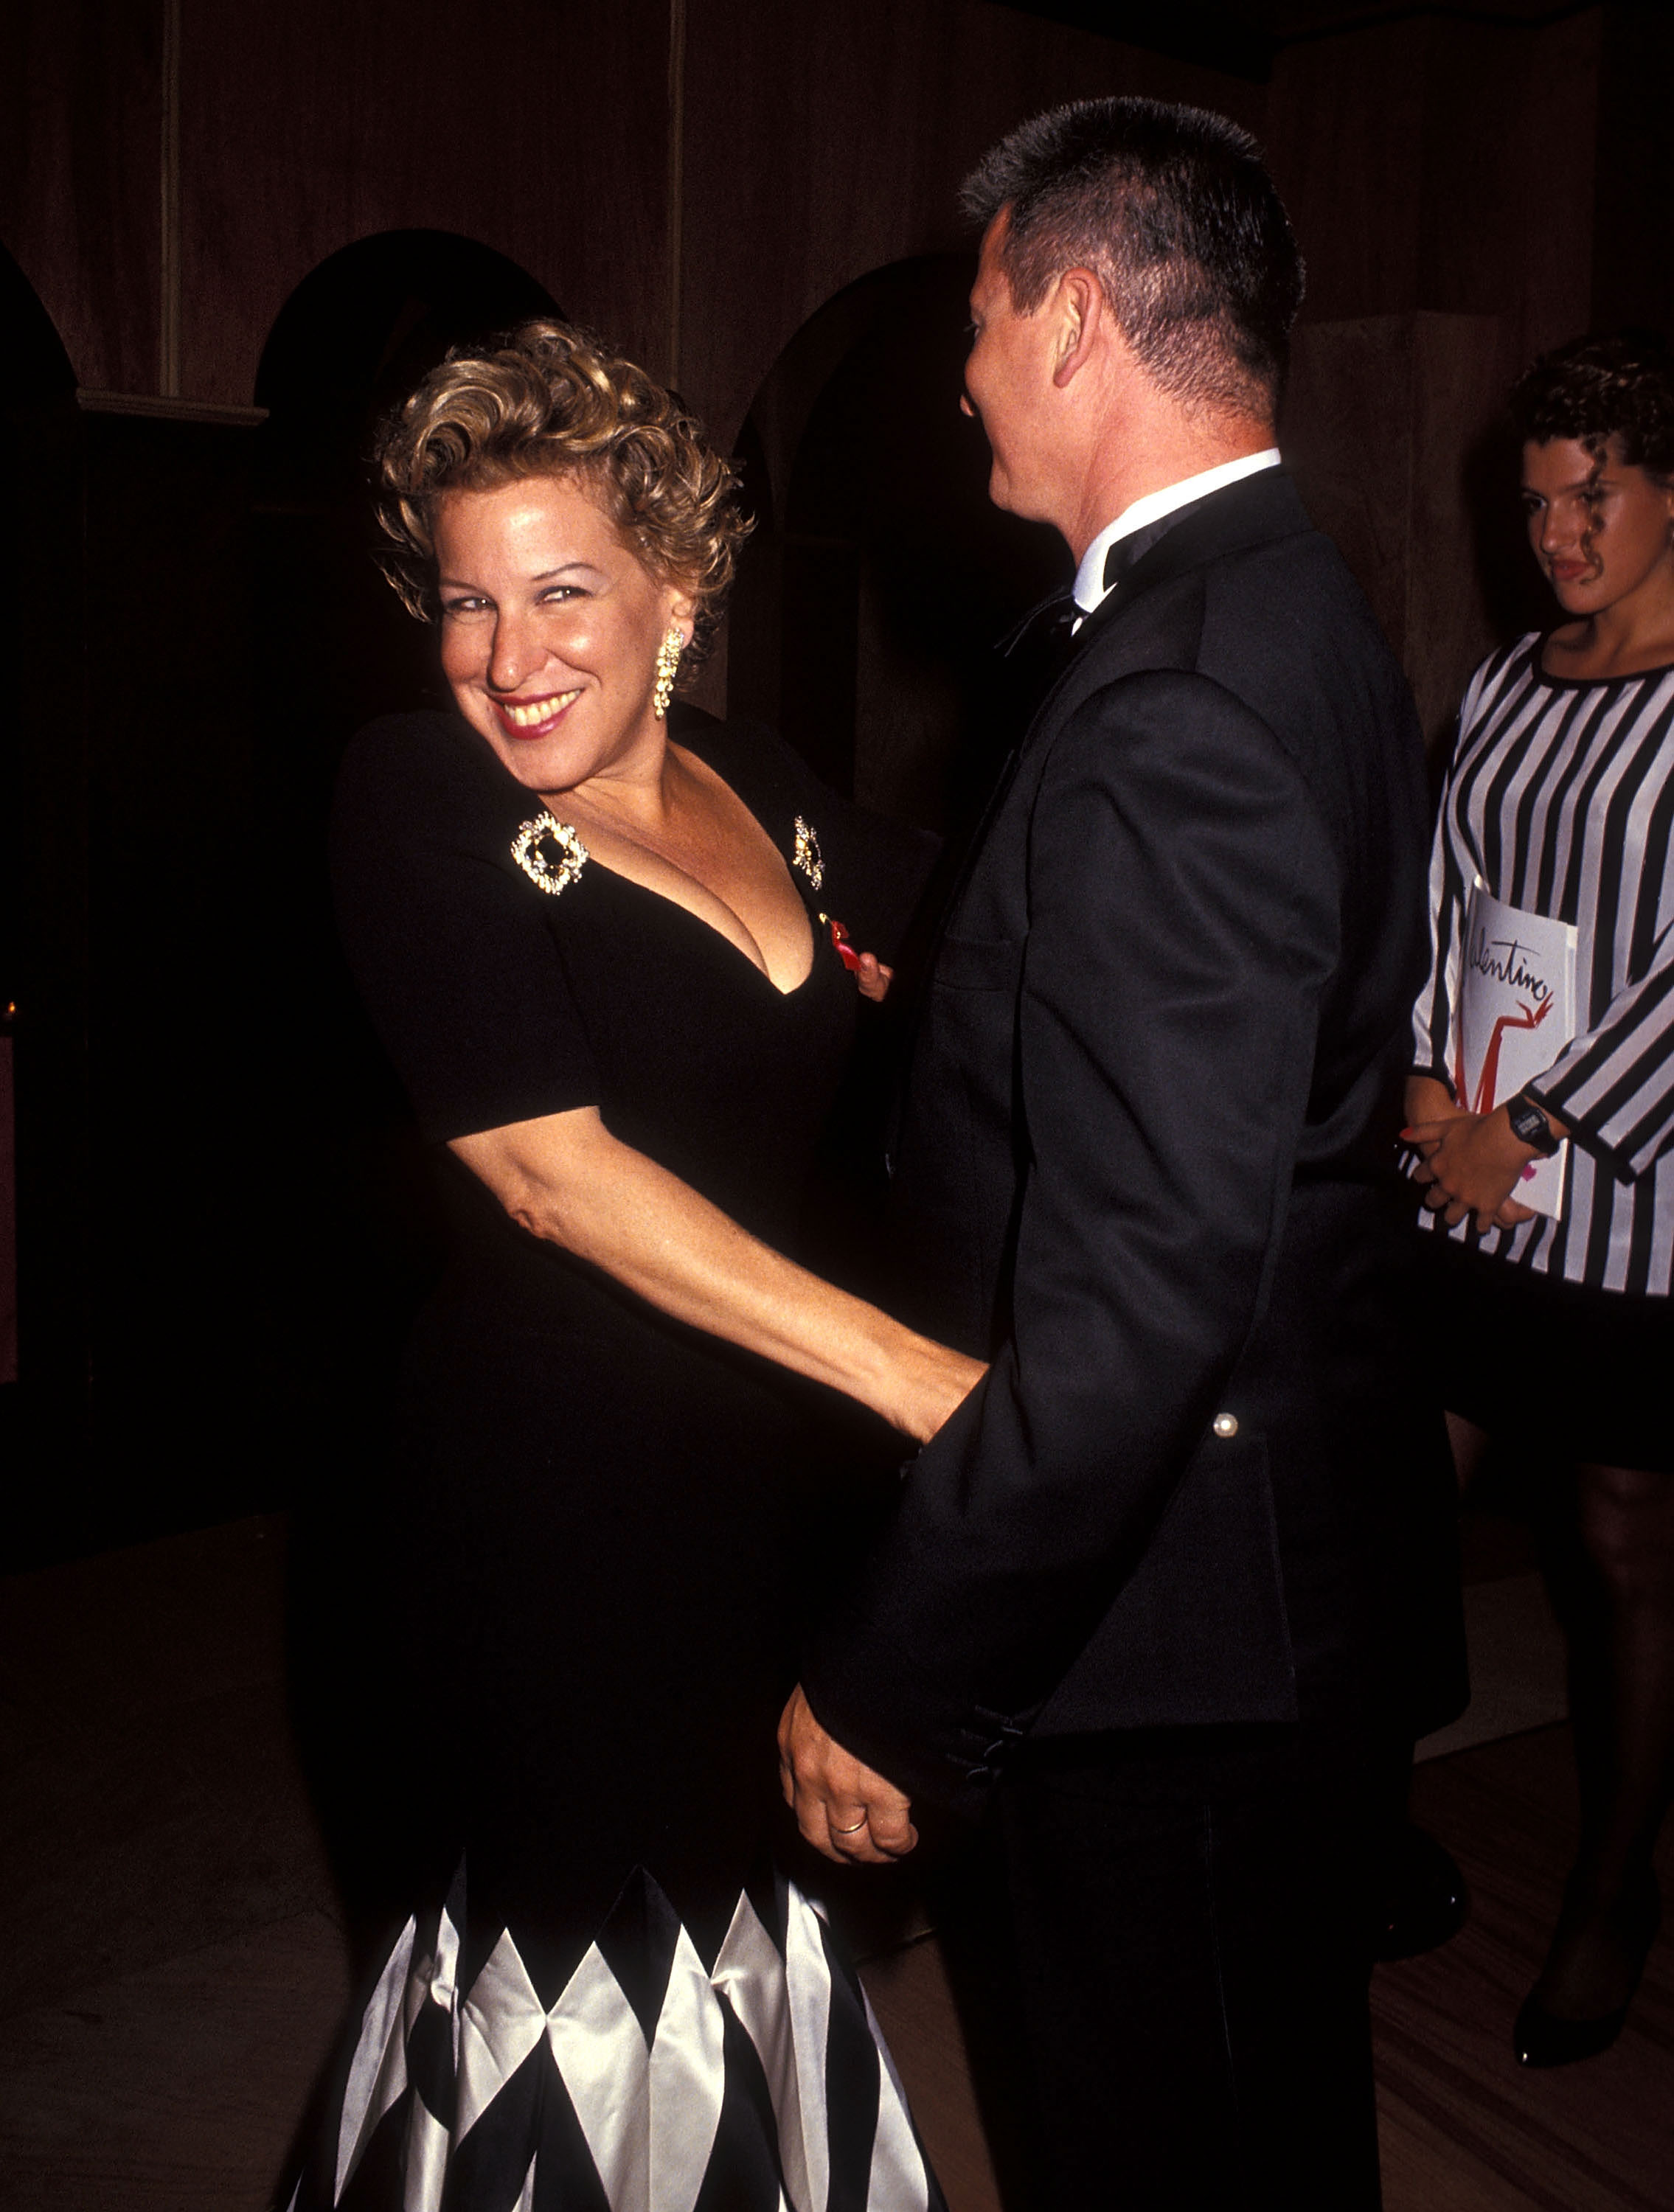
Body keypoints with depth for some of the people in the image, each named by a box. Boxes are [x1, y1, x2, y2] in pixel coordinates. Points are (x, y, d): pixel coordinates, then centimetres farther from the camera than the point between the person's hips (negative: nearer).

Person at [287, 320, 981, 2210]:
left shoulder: (769, 795, 4)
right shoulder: (413, 800, -11)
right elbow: (549, 1167, -20)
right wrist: (904, 1367, -24)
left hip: (782, 1459, 5)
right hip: (554, 1483, -5)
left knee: (738, 1897, 19)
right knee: (585, 1931, 8)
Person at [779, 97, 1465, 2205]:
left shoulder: (1175, 705, -26)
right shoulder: (1294, 619, 8)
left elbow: (1136, 1301, -30)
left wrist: (891, 1680, -21)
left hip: (1180, 1633, -10)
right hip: (1301, 1577, 10)